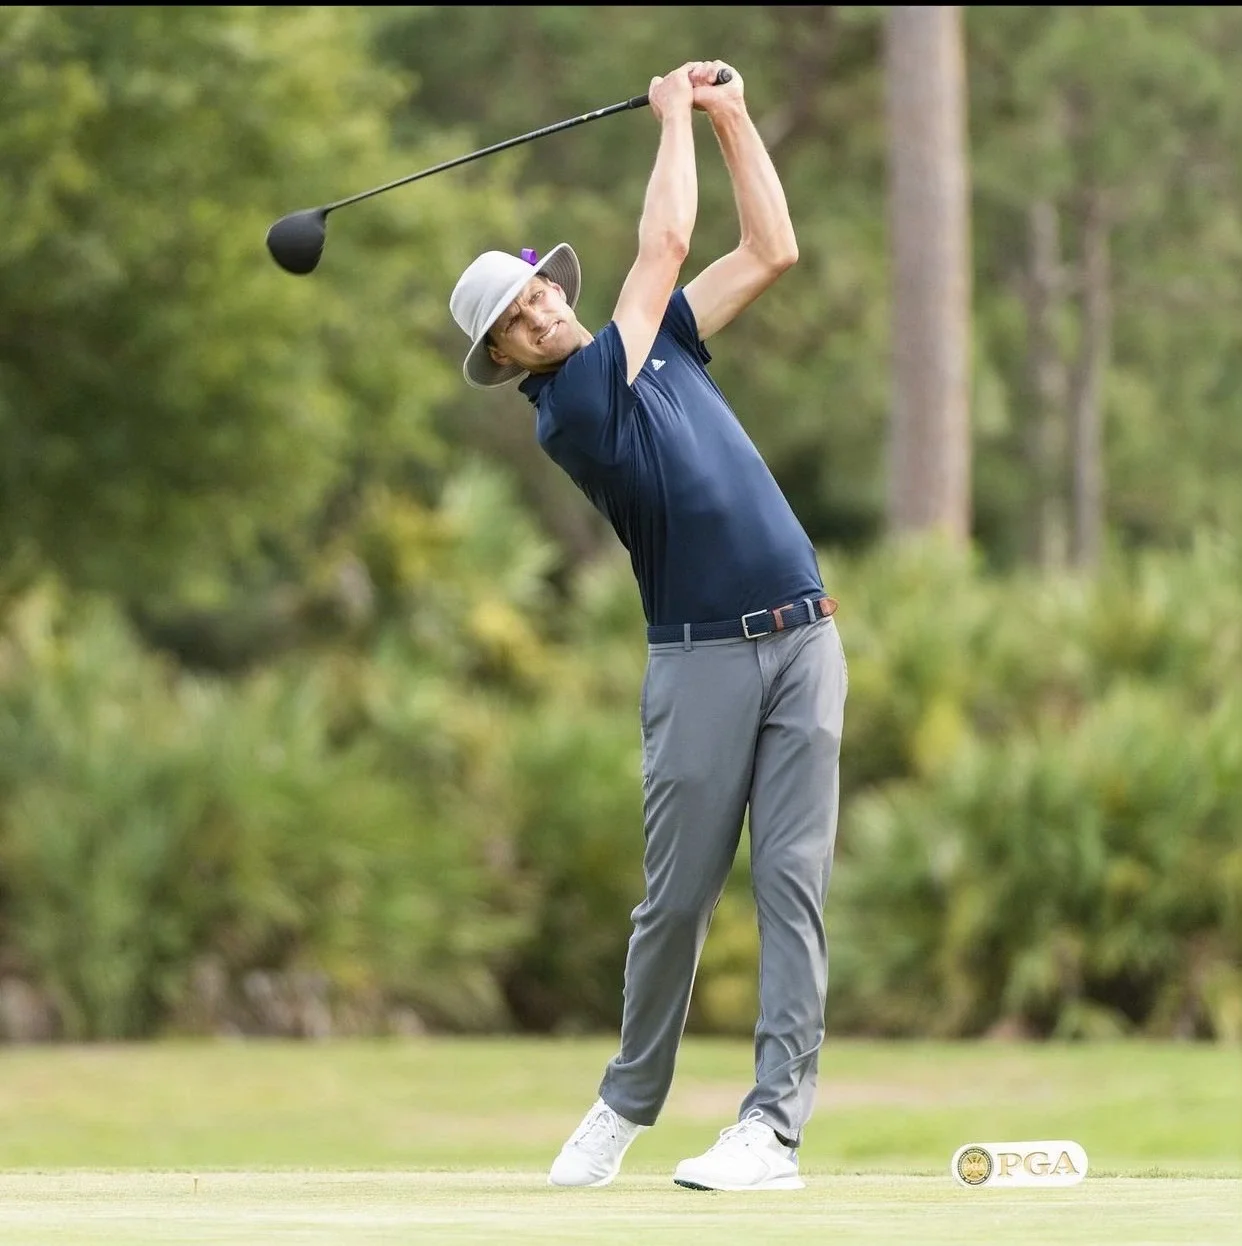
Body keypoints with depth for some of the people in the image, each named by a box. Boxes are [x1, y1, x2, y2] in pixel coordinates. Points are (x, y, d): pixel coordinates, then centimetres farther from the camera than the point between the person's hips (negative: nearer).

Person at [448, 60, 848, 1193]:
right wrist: (674, 117, 6)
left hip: (803, 641, 4)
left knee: (792, 882, -6)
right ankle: (629, 1101, 19)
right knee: (678, 894, -1)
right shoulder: (566, 411, -7)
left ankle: (775, 1126, -10)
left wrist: (731, 116, 11)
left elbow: (771, 251, 16)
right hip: (701, 661, -4)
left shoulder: (656, 344, 15)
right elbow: (665, 243, -5)